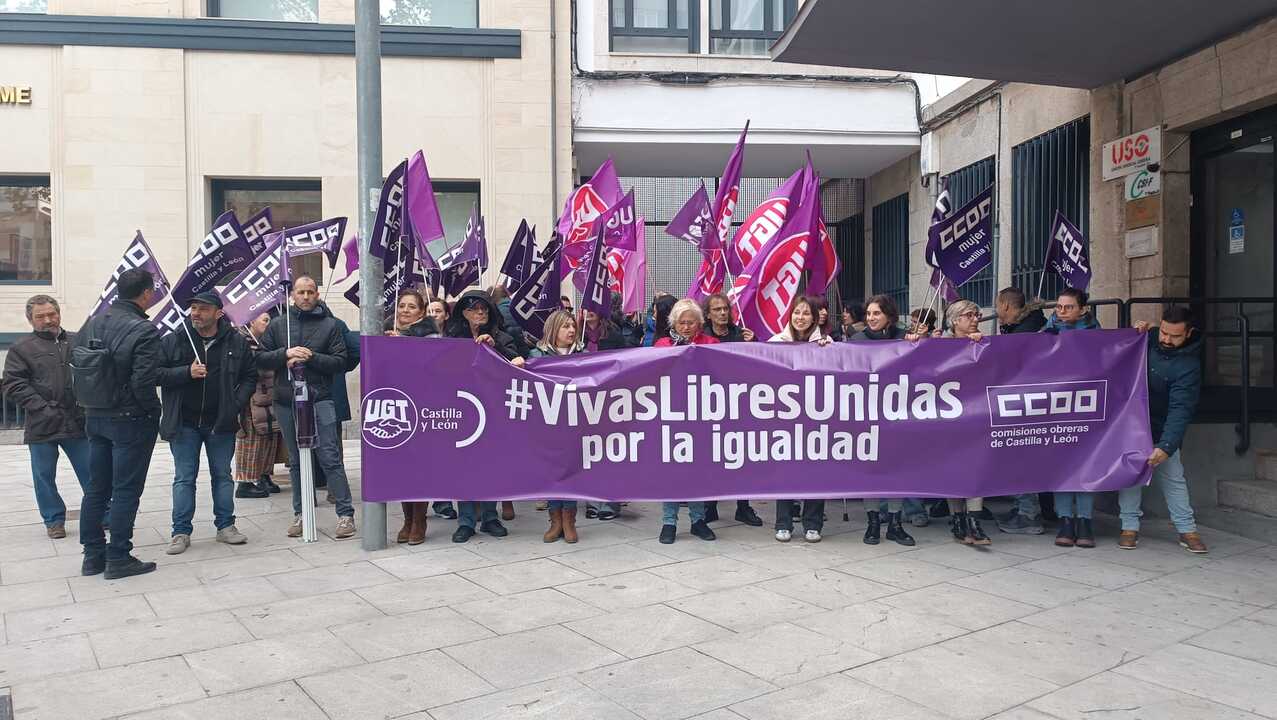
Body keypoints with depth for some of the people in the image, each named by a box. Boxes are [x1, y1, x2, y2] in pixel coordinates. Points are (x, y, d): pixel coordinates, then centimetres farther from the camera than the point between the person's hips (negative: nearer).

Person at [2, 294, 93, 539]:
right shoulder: (22, 348, 2)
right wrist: (43, 408, -13)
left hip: (78, 423, 1)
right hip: (42, 426, -1)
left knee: (91, 472, 6)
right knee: (44, 476, 8)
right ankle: (54, 520, 21)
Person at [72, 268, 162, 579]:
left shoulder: (92, 323, 3)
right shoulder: (144, 330, -18)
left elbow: (74, 362, 6)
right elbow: (142, 382, -23)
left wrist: (91, 402, 14)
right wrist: (153, 411, -7)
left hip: (94, 417, 7)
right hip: (130, 421, -7)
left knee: (96, 488, 15)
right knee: (126, 491, 2)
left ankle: (92, 555, 23)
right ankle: (118, 558, 9)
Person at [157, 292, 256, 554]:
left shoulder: (236, 342, -1)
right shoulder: (173, 341, -3)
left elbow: (250, 377, 7)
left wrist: (237, 405, -6)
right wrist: (186, 372, -18)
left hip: (221, 423, 1)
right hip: (184, 423, -1)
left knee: (222, 475, 10)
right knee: (184, 478, 5)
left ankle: (226, 526, 21)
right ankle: (181, 532, 13)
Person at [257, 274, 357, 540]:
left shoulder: (330, 324, 4)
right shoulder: (278, 324, 12)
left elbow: (340, 362, -2)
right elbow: (261, 359, 8)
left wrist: (312, 357, -14)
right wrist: (285, 354, -9)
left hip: (320, 400, -3)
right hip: (286, 401, 4)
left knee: (330, 458, -7)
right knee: (296, 461, 12)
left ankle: (345, 513, -3)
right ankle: (300, 513, 22)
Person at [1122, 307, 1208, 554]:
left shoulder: (1188, 366, -20)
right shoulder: (1149, 338, -4)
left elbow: (1180, 410, -27)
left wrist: (1166, 447, -38)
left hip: (1161, 430, -3)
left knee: (1174, 478, 0)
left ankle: (1187, 529, 11)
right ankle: (1130, 527, 7)